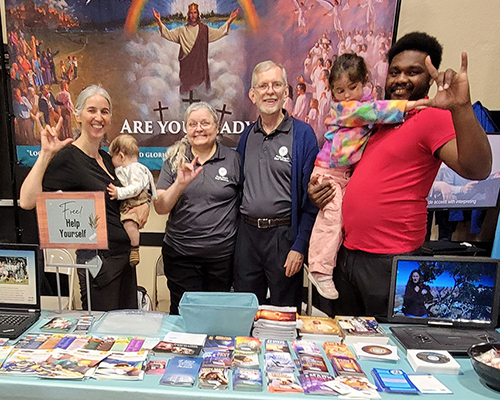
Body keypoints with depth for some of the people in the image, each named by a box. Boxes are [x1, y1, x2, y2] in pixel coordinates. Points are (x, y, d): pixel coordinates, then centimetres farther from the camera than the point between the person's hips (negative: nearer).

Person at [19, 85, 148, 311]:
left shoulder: (105, 157, 9)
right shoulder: (68, 158, -13)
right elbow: (27, 201, -24)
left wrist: (143, 202, 5)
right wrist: (45, 154, -27)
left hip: (125, 256, 8)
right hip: (98, 260, -7)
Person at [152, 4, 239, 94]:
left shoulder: (204, 29, 8)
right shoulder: (182, 30, 7)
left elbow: (219, 32, 3)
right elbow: (168, 34, 1)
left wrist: (230, 20, -7)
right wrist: (159, 21, -12)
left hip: (200, 65, 0)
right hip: (187, 66, 0)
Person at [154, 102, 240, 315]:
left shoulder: (233, 159, 0)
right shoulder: (174, 160, 4)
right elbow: (160, 207, -1)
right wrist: (180, 183, -18)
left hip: (222, 255, 0)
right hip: (180, 253, 1)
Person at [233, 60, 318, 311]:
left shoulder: (302, 134, -6)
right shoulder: (246, 136, 10)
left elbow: (310, 198, -9)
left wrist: (300, 246, -13)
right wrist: (237, 232, 8)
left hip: (284, 235, -4)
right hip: (247, 234, 4)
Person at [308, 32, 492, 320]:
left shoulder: (433, 116, -9)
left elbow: (476, 170, -25)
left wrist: (461, 107, -38)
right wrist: (318, 189, 5)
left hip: (389, 263, -7)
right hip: (347, 252, 7)